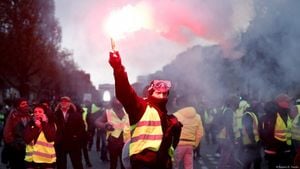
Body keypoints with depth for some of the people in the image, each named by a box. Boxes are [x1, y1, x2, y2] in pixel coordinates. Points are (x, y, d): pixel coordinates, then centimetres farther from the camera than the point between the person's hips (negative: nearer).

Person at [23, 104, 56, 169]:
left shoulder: (50, 124, 0)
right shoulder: (30, 124, 5)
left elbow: (51, 138, -17)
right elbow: (27, 139, -8)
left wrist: (44, 123, -13)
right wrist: (36, 127, -12)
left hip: (48, 160, -2)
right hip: (31, 159, 2)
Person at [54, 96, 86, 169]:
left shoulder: (76, 114, 2)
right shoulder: (56, 114, 3)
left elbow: (82, 127, 0)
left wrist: (78, 137, -10)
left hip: (73, 143, -1)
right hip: (60, 144, 1)